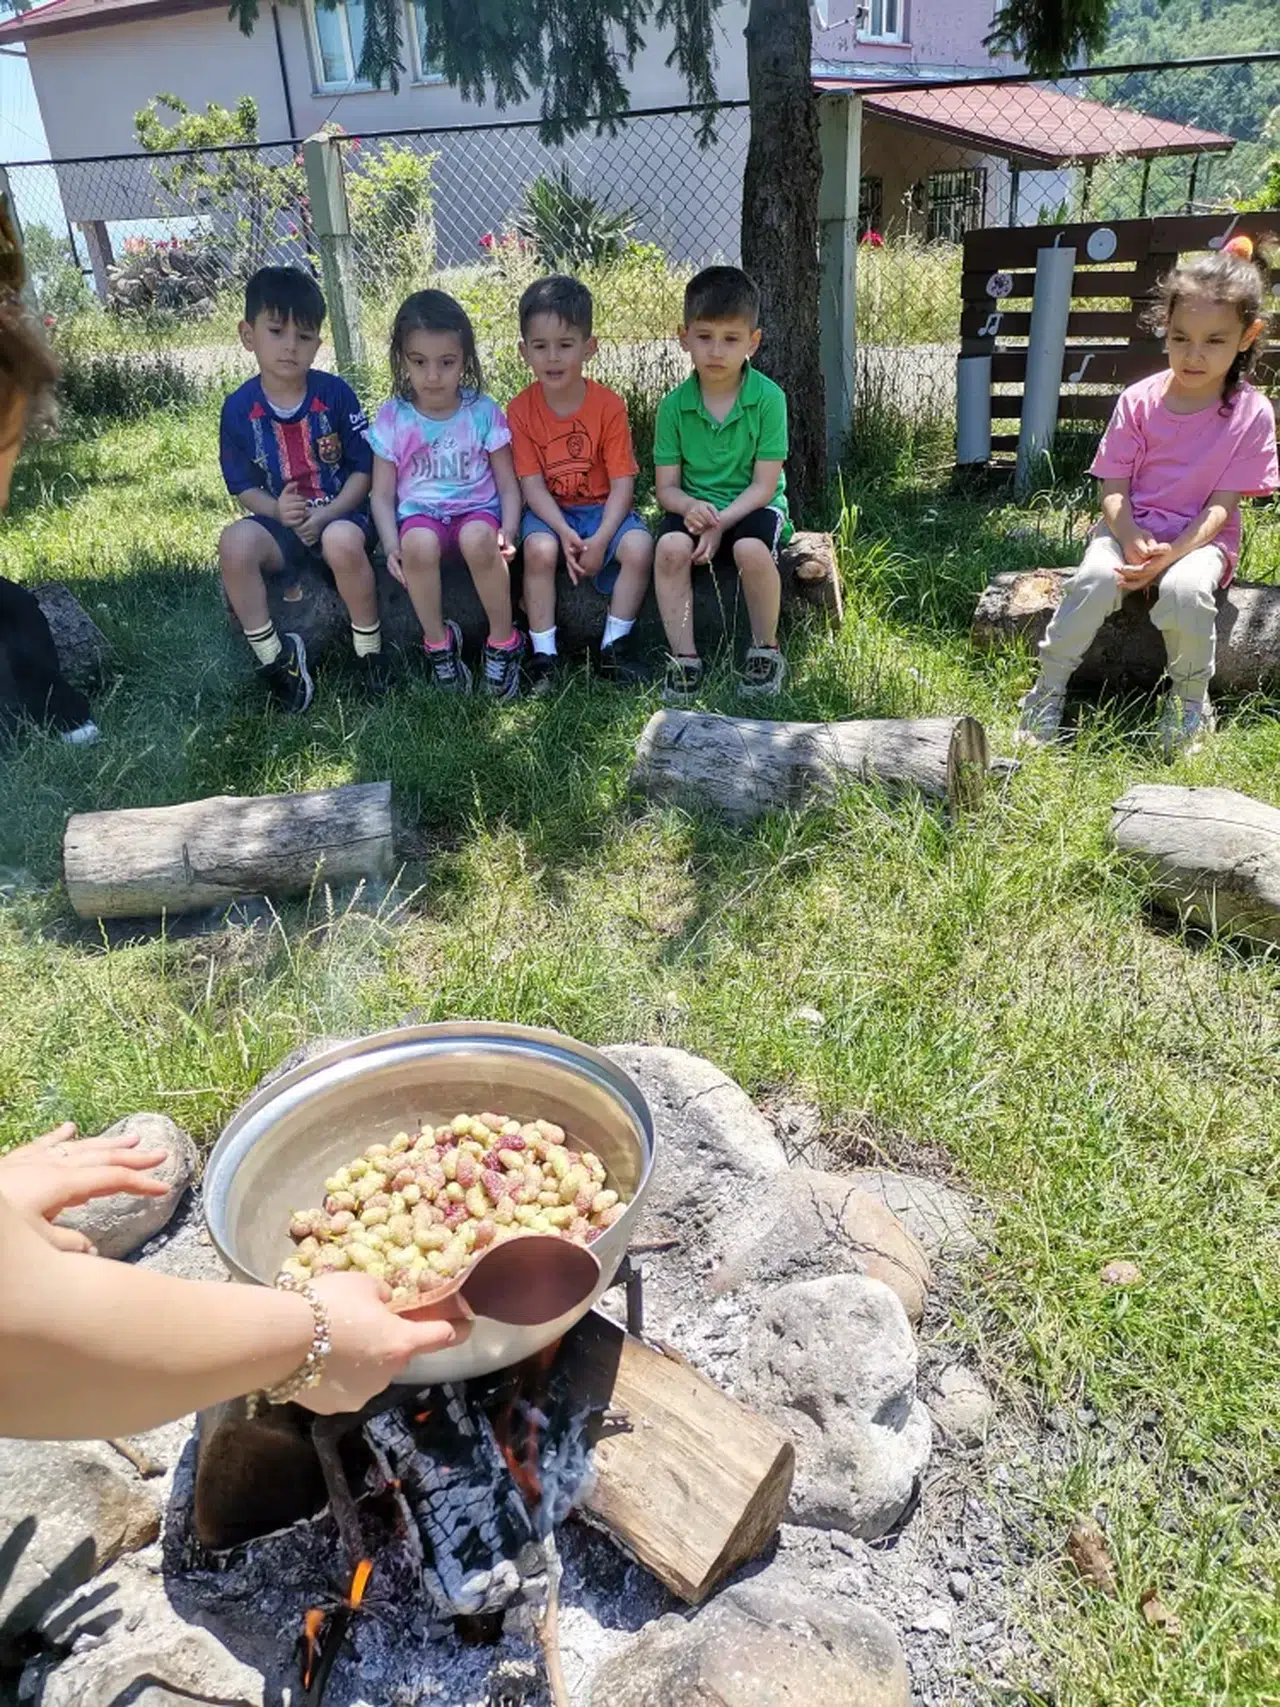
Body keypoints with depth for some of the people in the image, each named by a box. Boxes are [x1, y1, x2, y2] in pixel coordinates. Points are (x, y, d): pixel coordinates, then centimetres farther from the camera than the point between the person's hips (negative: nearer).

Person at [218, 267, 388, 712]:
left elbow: (364, 469, -2)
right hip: (279, 521, 2)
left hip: (340, 514, -2)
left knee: (343, 541, -38)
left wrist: (325, 515, -17)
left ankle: (369, 650, -14)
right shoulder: (239, 407, 0)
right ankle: (274, 655, -13)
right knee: (234, 543, -30)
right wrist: (277, 510, -18)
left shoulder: (335, 393, -5)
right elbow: (243, 486, 5)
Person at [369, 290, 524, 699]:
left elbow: (508, 485, 2)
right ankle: (438, 642, -12)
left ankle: (503, 642, -15)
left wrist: (507, 533, -18)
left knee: (478, 539, -37)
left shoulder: (483, 411, 0)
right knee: (418, 544, -36)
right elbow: (383, 494, 3)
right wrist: (392, 545, -15)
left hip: (477, 508, 0)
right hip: (421, 512, 1)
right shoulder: (393, 418, 1)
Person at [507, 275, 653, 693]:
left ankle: (614, 646, -10)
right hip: (549, 511, 0)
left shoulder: (609, 406, -8)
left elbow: (622, 481, -10)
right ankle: (543, 654, -18)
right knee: (539, 548, -33)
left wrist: (601, 539, -23)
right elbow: (531, 482, -9)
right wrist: (564, 531, -25)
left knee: (639, 546, -28)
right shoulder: (521, 409, -6)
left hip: (601, 507, 0)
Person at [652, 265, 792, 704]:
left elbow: (764, 484, -12)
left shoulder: (768, 398, -10)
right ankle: (684, 659, -18)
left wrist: (721, 523, -24)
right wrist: (690, 507, -24)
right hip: (694, 507, 2)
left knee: (751, 549, -35)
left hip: (753, 505, -2)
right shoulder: (674, 405, -2)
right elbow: (666, 487, -1)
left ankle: (766, 651, -11)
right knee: (671, 545, -31)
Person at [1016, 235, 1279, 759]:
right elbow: (1114, 487, -3)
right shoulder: (1139, 401, -2)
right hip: (1131, 527, 1)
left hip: (1201, 537, -1)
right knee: (1097, 576, -31)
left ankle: (1190, 697, -10)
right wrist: (1132, 539, -22)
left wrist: (1173, 553, -24)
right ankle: (1049, 686, -16)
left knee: (1185, 588, -34)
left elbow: (1222, 504, -9)